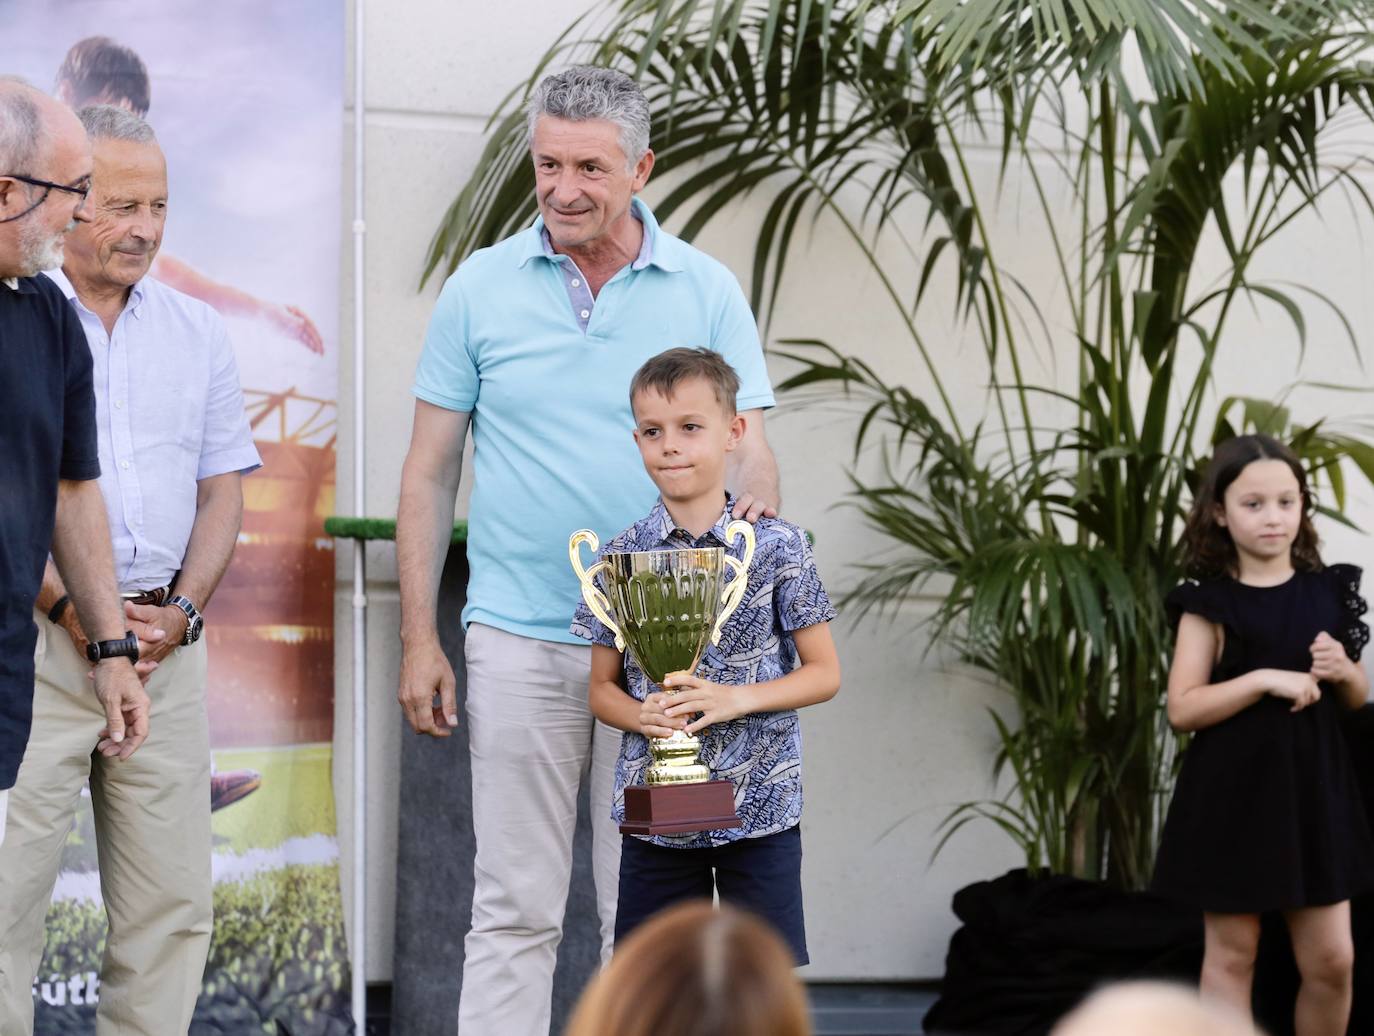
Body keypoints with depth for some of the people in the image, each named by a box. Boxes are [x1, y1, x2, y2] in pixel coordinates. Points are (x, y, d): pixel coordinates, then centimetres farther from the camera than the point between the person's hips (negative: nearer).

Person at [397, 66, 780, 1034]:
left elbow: (747, 450, 4)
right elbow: (431, 473, 6)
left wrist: (754, 498, -21)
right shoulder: (481, 289, 3)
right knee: (516, 909, 1)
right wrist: (419, 638, 1)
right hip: (520, 642, 0)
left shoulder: (707, 292, 4)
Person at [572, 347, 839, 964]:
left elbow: (823, 673, 0)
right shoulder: (622, 556, 3)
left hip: (760, 804, -2)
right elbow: (601, 688, 9)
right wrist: (644, 716, -14)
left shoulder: (775, 547, -3)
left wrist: (734, 699, -16)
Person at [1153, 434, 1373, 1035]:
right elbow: (1182, 709, -12)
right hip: (1234, 795, -3)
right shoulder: (1210, 604, -6)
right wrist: (1265, 679, -21)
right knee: (1231, 954, 4)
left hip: (1313, 789, 4)